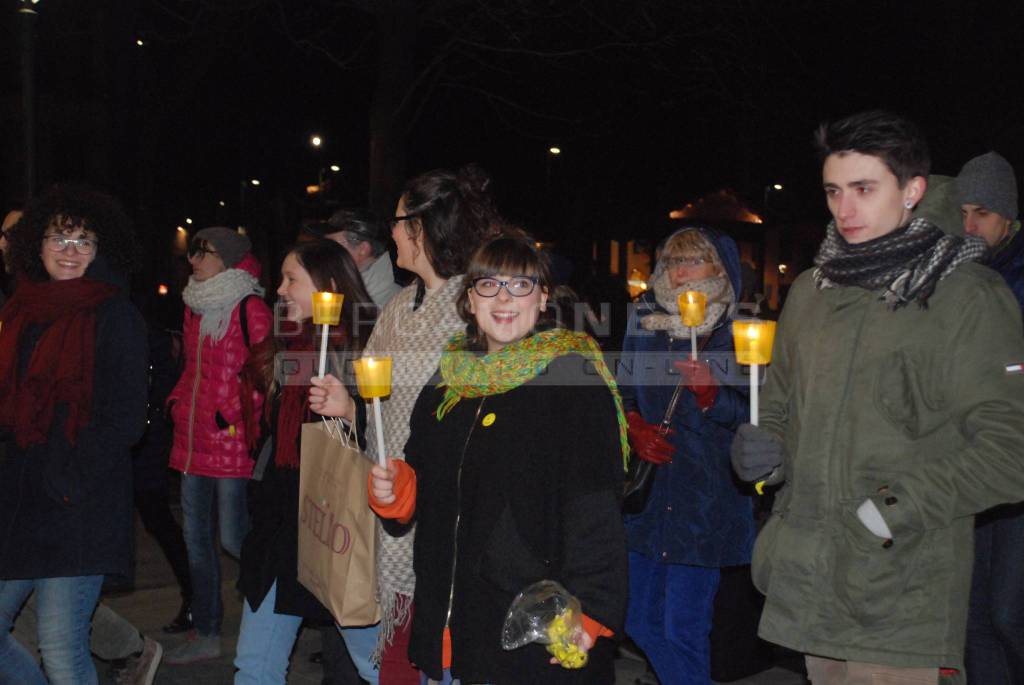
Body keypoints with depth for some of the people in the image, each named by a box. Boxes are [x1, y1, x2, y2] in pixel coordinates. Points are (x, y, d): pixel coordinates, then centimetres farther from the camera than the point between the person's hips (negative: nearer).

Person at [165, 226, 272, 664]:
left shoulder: (249, 309, -11)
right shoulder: (195, 308, 15)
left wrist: (235, 416, -16)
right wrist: (178, 403, 14)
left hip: (233, 443, -9)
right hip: (193, 442, 9)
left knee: (233, 538, -8)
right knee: (196, 538, 13)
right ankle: (205, 635, 25)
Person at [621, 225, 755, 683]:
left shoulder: (734, 335, -8)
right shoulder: (644, 323, 7)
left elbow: (752, 417, -8)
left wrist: (712, 394, -24)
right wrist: (634, 426, -1)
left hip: (703, 502, -5)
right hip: (648, 491, 6)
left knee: (683, 631, -3)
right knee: (641, 623, 14)